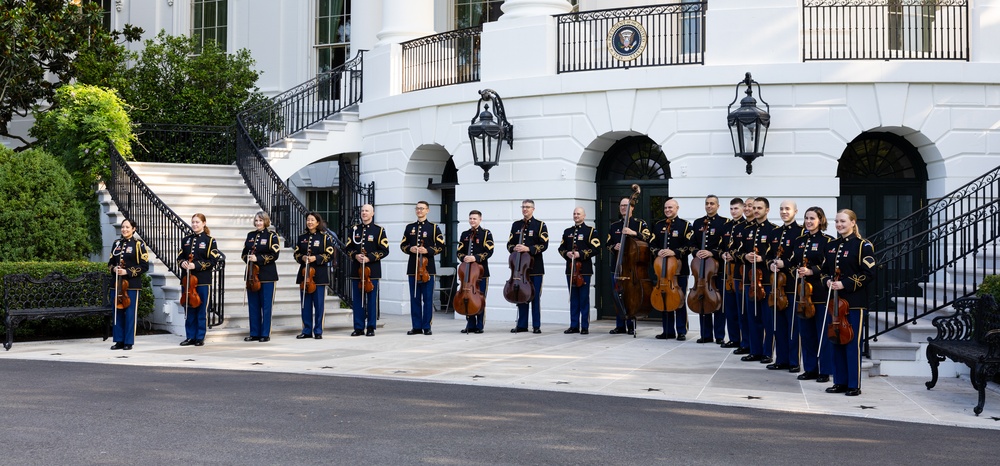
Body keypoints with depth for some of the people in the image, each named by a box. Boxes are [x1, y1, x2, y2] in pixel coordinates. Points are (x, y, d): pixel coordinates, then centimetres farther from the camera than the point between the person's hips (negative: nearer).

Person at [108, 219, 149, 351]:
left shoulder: (138, 244, -3)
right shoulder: (117, 243, 12)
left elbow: (144, 266, -6)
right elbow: (111, 262, 19)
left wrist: (127, 271, -15)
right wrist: (114, 268, -3)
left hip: (132, 284, -5)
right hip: (117, 283, 5)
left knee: (130, 313, -2)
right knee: (118, 312, 6)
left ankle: (129, 342, 3)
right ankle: (119, 340, 13)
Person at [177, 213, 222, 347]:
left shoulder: (209, 240, -2)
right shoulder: (186, 240, 12)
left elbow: (213, 261, -8)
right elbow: (180, 257, 15)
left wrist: (196, 265, -17)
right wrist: (182, 263, -7)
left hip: (203, 280, -4)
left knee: (202, 309, 0)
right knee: (188, 309, 7)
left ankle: (200, 337, 8)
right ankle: (190, 336, 15)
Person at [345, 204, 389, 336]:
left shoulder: (379, 230, 1)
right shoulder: (354, 229, 11)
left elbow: (384, 250, -3)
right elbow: (348, 248, 13)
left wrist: (369, 258, -13)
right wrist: (355, 255, -8)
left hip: (372, 270, -3)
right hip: (356, 270, 3)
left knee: (372, 299, 1)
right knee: (357, 299, 3)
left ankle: (371, 328, 7)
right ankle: (359, 327, 10)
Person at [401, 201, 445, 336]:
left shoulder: (433, 228, 4)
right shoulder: (409, 228, 13)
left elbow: (440, 246, 0)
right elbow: (403, 245, 15)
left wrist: (427, 250, -14)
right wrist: (410, 249, -6)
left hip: (427, 267, -3)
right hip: (413, 267, 3)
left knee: (428, 299, -1)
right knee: (414, 298, 5)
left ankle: (426, 327, 4)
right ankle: (416, 326, 9)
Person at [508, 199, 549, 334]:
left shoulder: (540, 225, 0)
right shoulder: (516, 225, 13)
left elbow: (544, 245, -8)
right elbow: (509, 243, 13)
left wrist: (528, 249, -20)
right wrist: (514, 248, -10)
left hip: (535, 266, -3)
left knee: (535, 297, -1)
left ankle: (536, 326, 6)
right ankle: (522, 325, 12)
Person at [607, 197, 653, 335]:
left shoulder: (639, 223, 4)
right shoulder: (614, 226, 16)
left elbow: (648, 238, -10)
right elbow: (607, 244, 16)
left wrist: (634, 233, -23)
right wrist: (614, 247, -5)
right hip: (617, 266, 4)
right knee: (618, 296, 5)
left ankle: (631, 326, 3)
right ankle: (620, 325, 12)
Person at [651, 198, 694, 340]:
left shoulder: (685, 225, -2)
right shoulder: (658, 226, 11)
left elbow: (690, 246, -9)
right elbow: (652, 245, 10)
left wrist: (674, 252, -21)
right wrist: (658, 252, -11)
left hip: (679, 268, -4)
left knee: (680, 300, 1)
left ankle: (681, 331, 8)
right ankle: (668, 331, 13)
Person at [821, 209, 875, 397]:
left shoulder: (862, 245, -7)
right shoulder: (831, 246, 13)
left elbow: (869, 274, -12)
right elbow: (825, 270, 20)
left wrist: (845, 284, -18)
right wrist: (827, 281, -2)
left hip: (854, 301, -6)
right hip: (834, 300, 6)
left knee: (852, 343, -4)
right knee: (836, 342, 10)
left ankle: (854, 385, 4)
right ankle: (840, 382, 18)